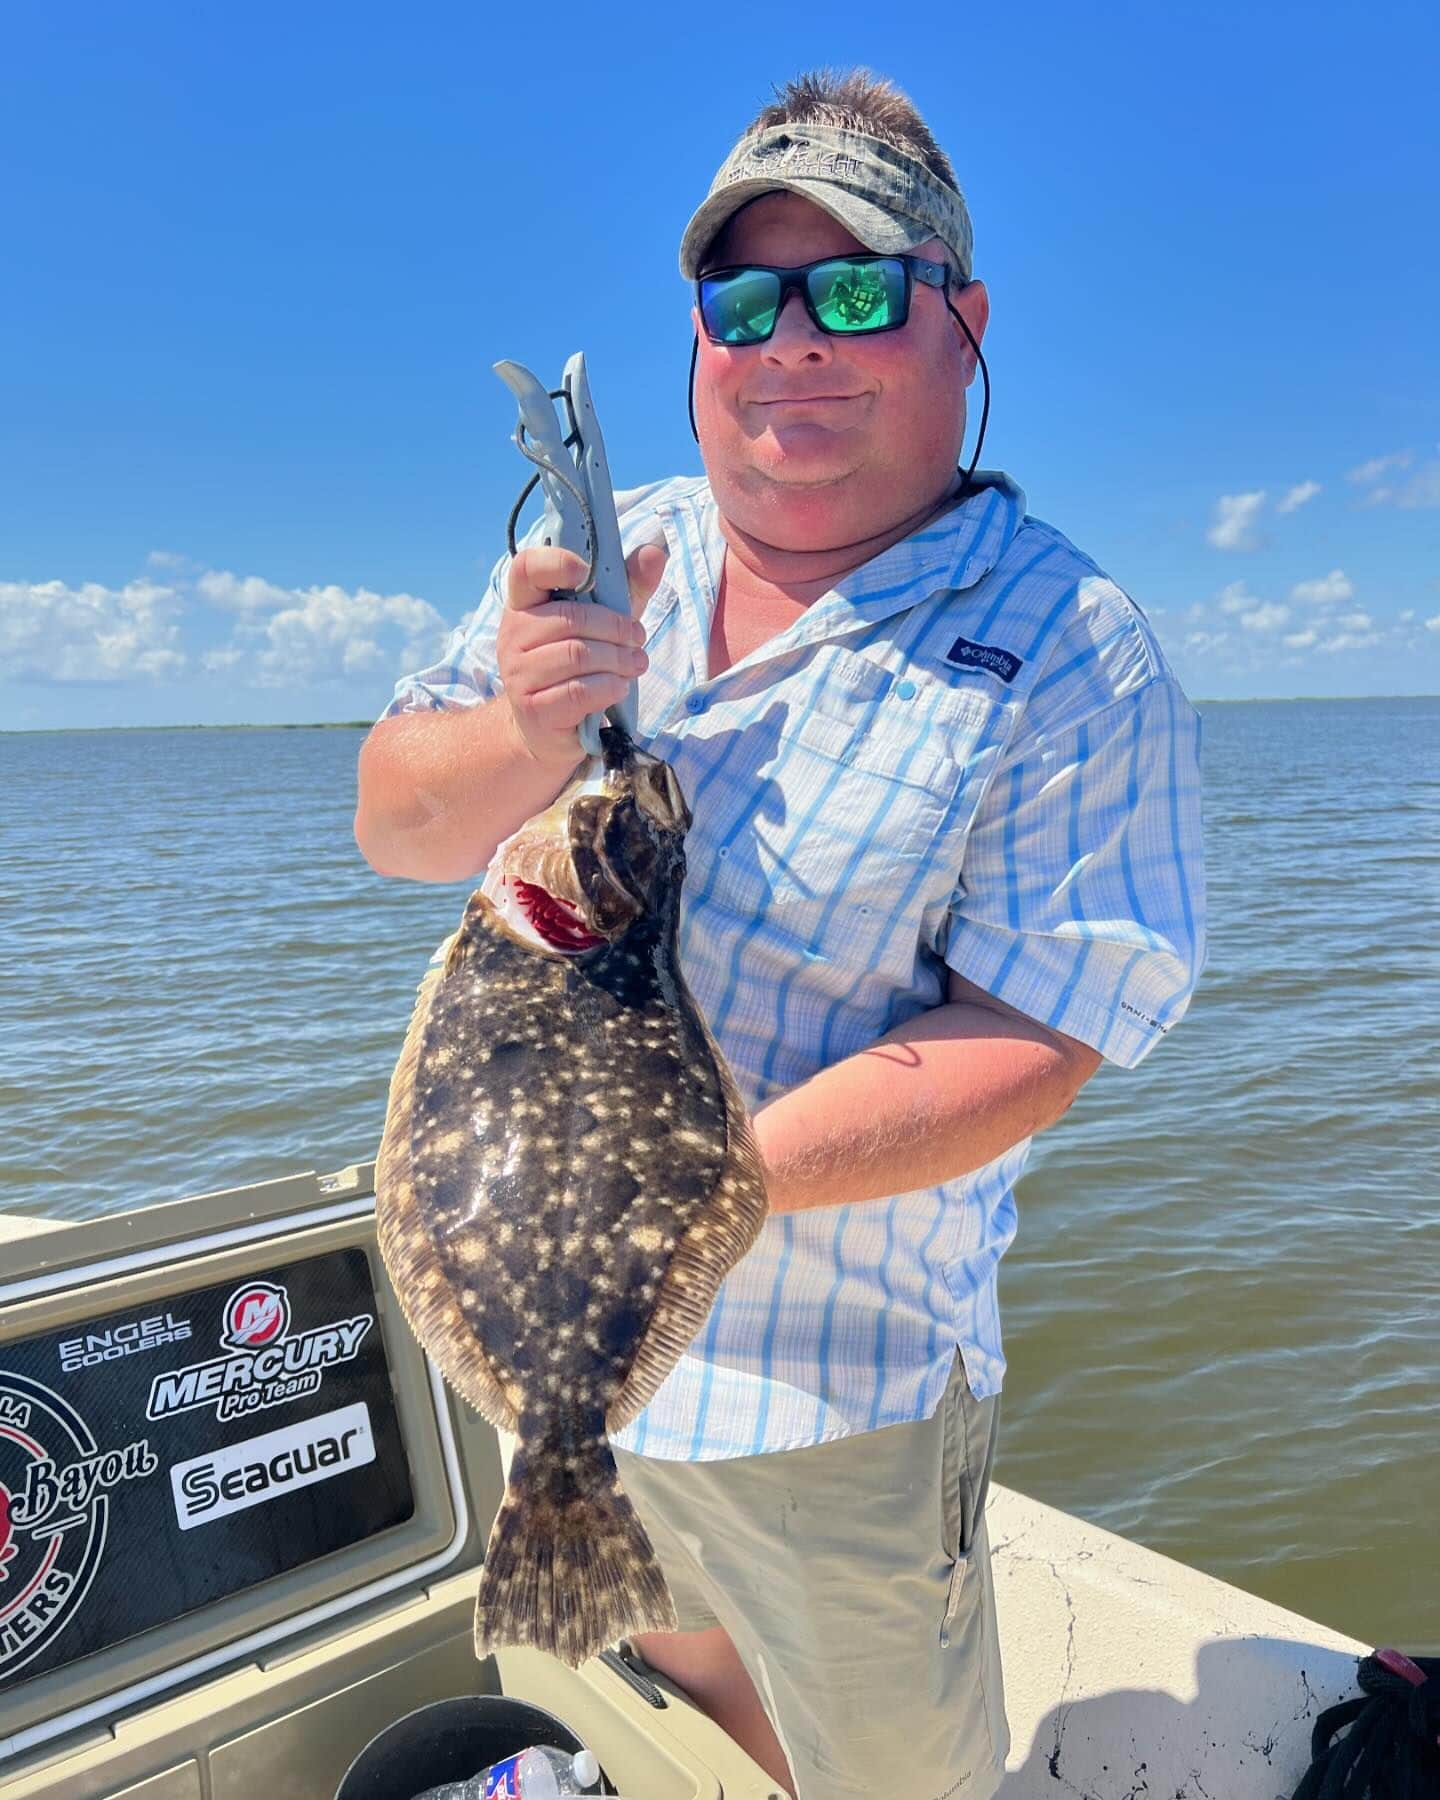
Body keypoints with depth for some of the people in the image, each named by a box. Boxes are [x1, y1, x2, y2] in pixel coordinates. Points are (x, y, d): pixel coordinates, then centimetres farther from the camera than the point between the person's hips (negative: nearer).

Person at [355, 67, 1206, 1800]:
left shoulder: (1066, 650, -17)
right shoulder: (596, 559, -2)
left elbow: (1029, 1043, -21)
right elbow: (394, 826, -3)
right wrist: (521, 735, -25)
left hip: (828, 1385, -5)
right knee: (650, 1655, 31)